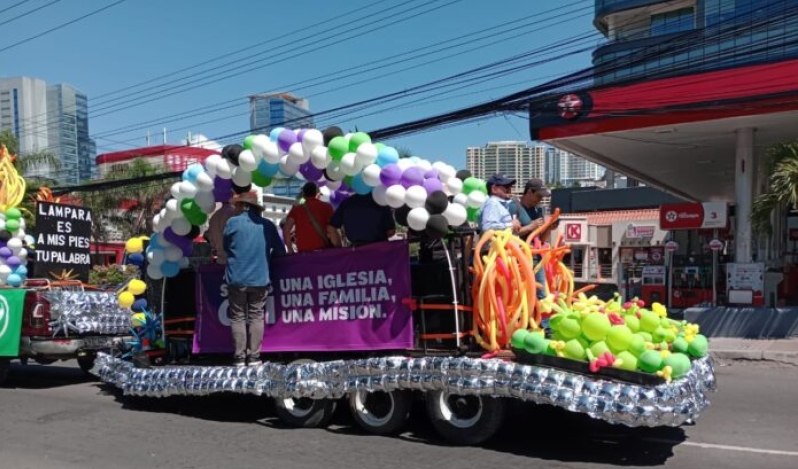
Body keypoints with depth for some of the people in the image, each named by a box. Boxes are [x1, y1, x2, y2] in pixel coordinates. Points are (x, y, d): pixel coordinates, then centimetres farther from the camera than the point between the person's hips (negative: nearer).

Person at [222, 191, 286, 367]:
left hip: (236, 279, -1)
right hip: (260, 279, 1)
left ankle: (239, 357, 6)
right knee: (256, 317, 7)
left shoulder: (232, 222, -2)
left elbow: (225, 247, 10)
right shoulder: (267, 225, 3)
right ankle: (254, 357, 4)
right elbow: (280, 251, 7)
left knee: (238, 318, 7)